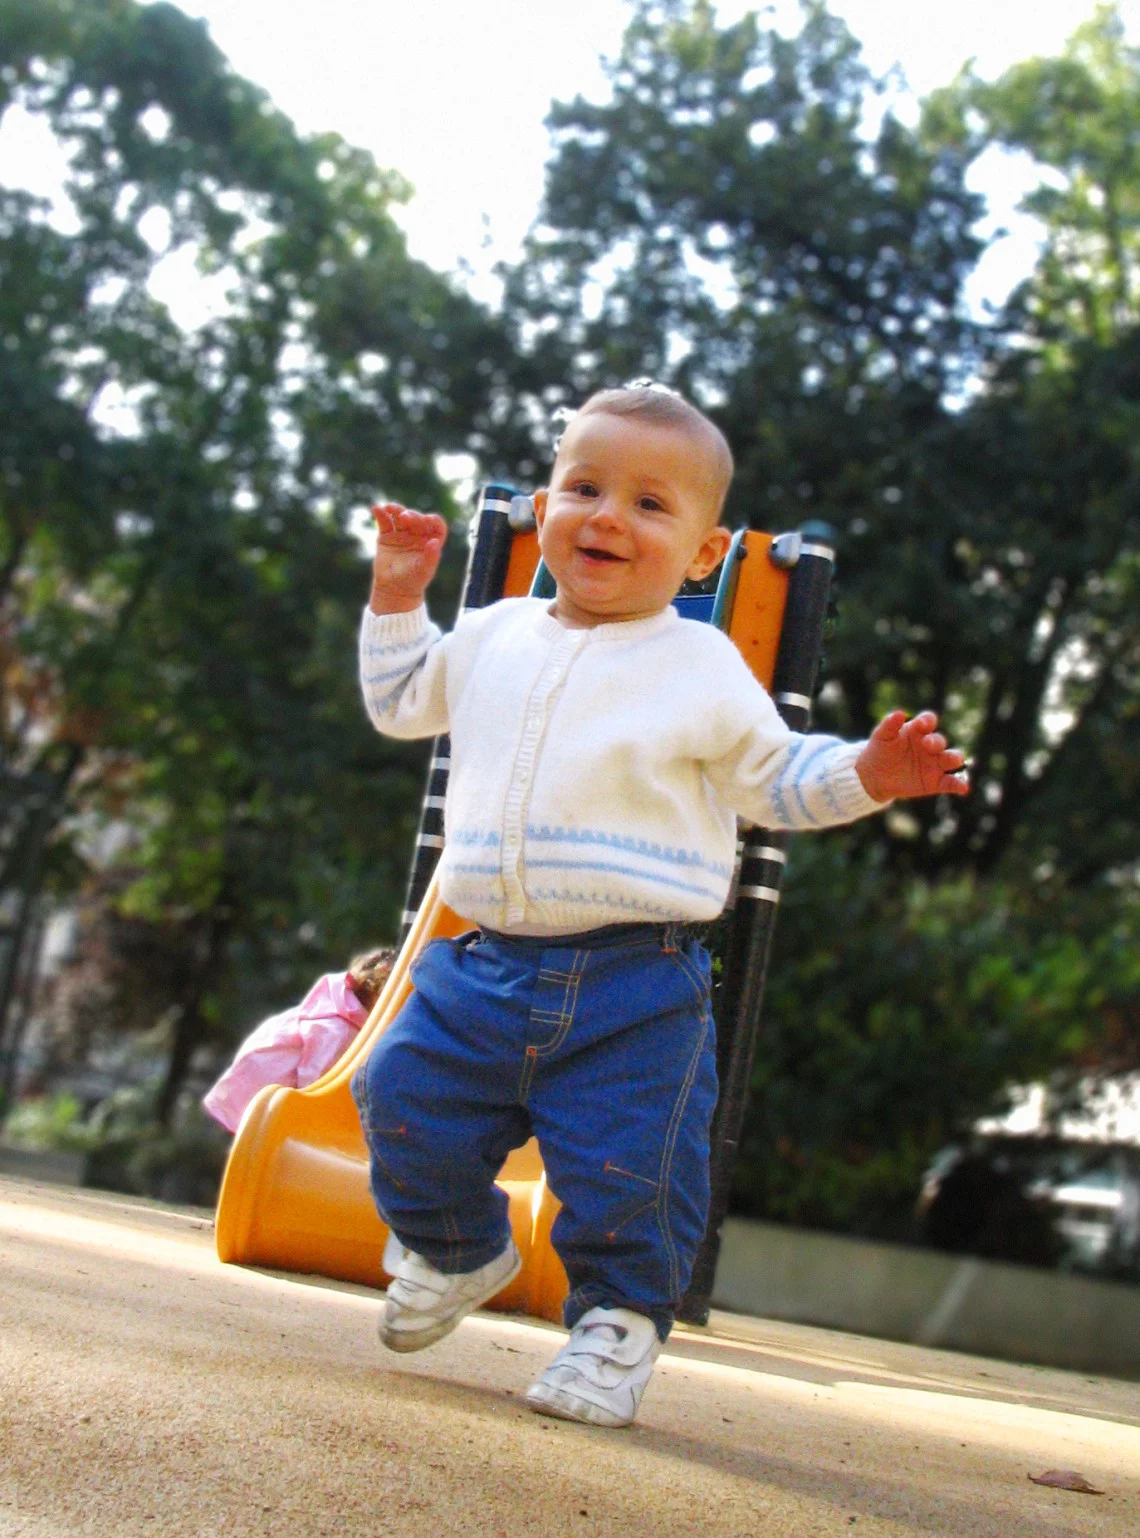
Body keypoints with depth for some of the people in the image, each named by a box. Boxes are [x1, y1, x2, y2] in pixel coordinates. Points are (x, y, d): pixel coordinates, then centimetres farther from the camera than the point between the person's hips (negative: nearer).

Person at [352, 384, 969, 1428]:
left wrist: (865, 775, -9)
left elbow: (774, 781, 8)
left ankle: (618, 1320, 20)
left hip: (636, 985, -4)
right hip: (487, 961, 4)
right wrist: (399, 597, 20)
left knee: (626, 1174, -6)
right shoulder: (494, 638, 11)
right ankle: (457, 1249, 37)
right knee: (408, 1108, 8)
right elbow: (401, 703, 29)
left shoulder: (702, 669, 0)